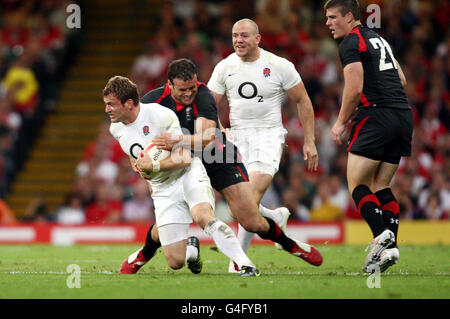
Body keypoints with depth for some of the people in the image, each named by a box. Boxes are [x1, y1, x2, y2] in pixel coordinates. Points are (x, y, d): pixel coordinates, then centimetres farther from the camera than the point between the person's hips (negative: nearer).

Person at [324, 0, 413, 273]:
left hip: (377, 117, -8)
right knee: (381, 186, 12)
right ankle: (390, 247, 0)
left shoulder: (351, 44, -5)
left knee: (357, 184, -4)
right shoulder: (378, 39, 22)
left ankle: (382, 236, -23)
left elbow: (355, 89, -15)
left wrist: (341, 122, -2)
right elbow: (401, 81, 26)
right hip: (404, 115, 8)